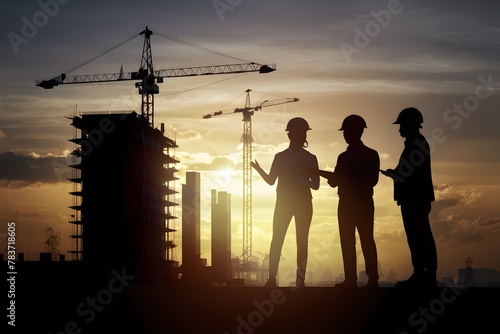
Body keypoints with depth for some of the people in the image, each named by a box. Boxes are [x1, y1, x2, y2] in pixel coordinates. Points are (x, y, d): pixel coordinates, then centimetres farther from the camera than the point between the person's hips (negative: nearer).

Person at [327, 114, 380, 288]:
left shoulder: (370, 155, -5)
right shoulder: (344, 157, 11)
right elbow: (334, 181, 13)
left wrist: (347, 179, -7)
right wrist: (335, 178, -1)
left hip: (363, 203, -5)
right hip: (346, 203, 5)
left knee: (367, 241, -6)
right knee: (347, 242, 3)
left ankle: (373, 279, -8)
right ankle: (350, 279, 3)